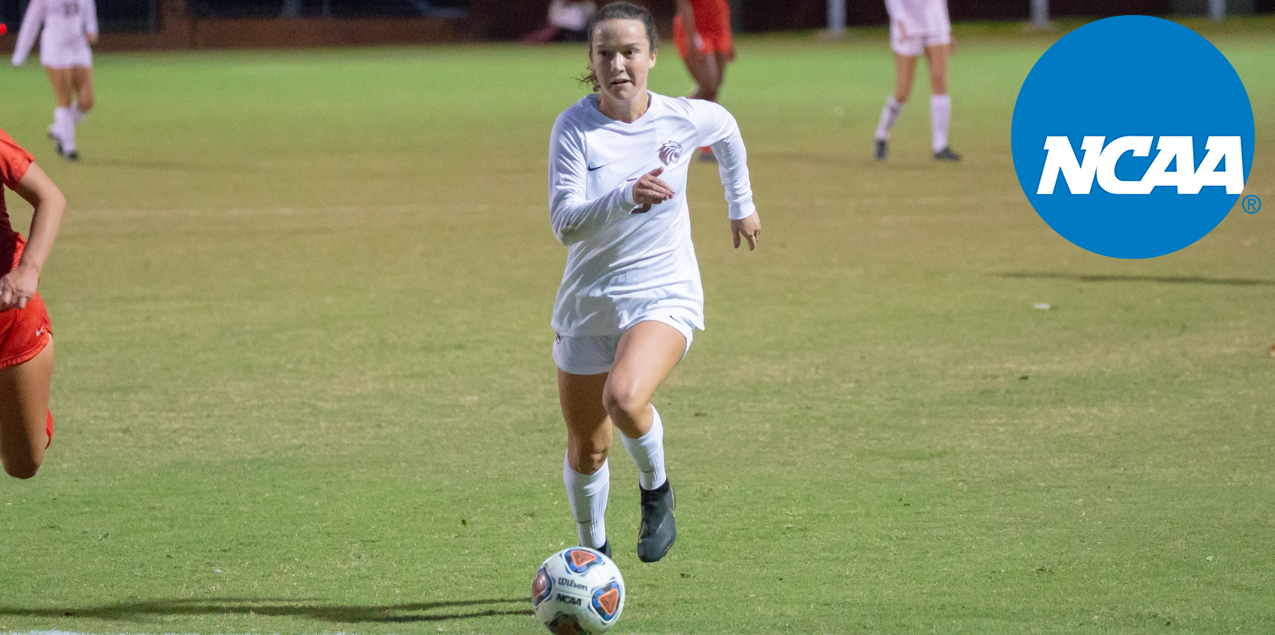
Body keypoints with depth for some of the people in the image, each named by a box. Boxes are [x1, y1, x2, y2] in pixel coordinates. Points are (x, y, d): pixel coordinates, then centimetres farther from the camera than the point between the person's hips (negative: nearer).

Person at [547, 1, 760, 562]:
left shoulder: (686, 119, -7)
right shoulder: (573, 127, -12)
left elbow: (727, 131, 18)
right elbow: (565, 223, -23)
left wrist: (741, 205, 30)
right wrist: (626, 197, -40)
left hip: (666, 296, -1)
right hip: (587, 305, 1)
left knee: (624, 398, -32)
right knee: (586, 452, 10)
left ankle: (656, 489, -1)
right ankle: (593, 552, 39)